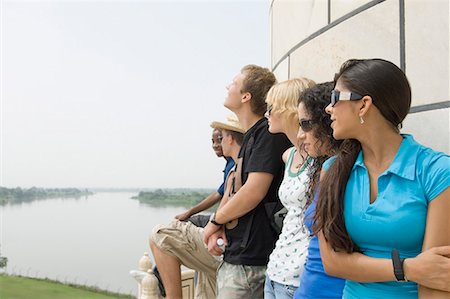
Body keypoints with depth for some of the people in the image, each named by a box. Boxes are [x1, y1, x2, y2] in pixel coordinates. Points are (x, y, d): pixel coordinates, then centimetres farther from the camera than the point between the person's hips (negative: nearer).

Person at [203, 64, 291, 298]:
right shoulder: (251, 136, 14)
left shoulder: (268, 132, -14)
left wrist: (216, 220, -8)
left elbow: (255, 191, -23)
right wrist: (219, 226, -4)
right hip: (235, 254, 8)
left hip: (251, 260, -8)